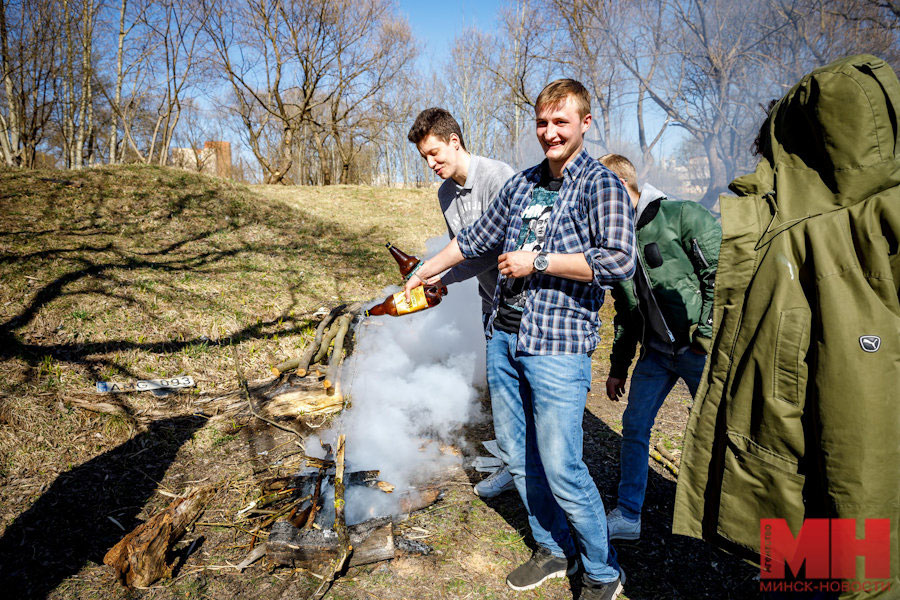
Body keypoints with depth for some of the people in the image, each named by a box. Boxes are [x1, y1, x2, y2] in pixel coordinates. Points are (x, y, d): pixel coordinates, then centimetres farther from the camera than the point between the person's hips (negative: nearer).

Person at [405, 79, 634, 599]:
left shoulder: (602, 185, -5)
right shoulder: (522, 184, 14)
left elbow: (620, 260, -19)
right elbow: (478, 237, 25)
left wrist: (538, 262, -16)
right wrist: (426, 271, 32)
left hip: (558, 345, -7)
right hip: (504, 336, 7)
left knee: (561, 468, -4)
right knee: (517, 454, 14)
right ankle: (554, 551, 35)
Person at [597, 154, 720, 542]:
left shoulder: (681, 216, -13)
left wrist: (708, 332, -16)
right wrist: (618, 366, 16)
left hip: (699, 349, -6)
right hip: (656, 351, 6)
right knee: (634, 426, 6)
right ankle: (627, 516, 20)